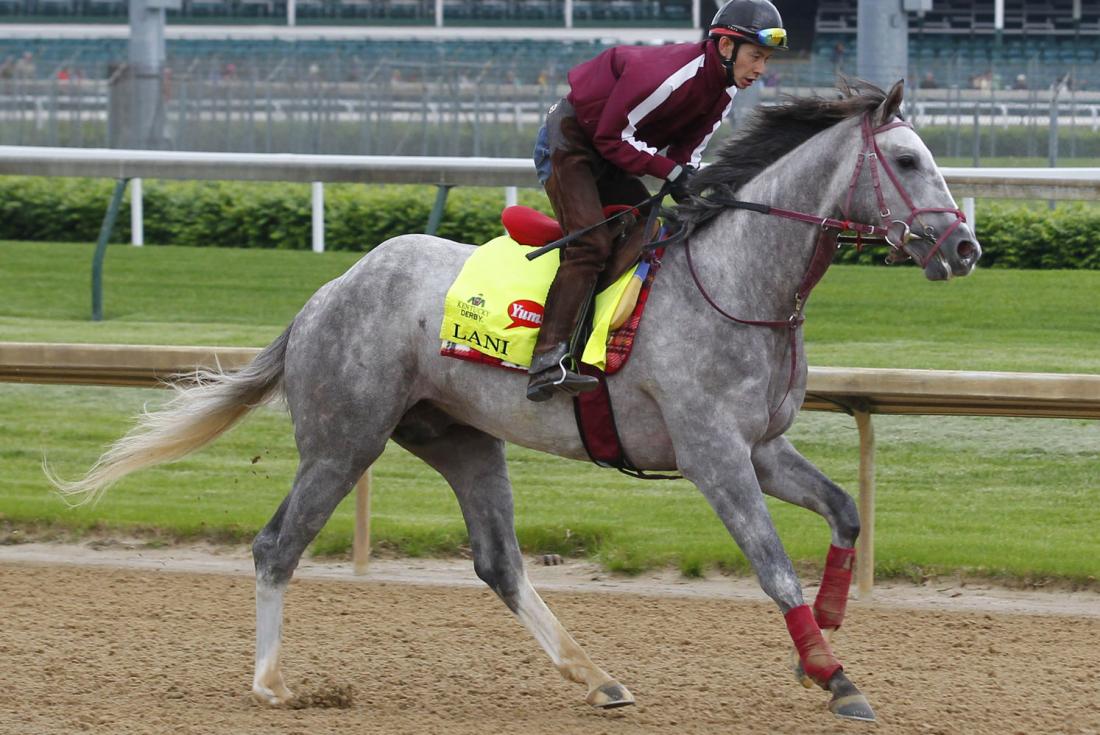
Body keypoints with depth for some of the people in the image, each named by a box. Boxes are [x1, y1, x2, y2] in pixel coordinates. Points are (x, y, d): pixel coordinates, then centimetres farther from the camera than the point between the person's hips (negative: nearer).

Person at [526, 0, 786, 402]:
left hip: (609, 157, 10)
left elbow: (685, 152, 5)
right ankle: (546, 364, -34)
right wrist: (670, 171, -29)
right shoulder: (668, 74, -30)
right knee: (591, 244, -24)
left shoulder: (722, 92, -1)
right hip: (570, 140, -10)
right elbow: (612, 137, -25)